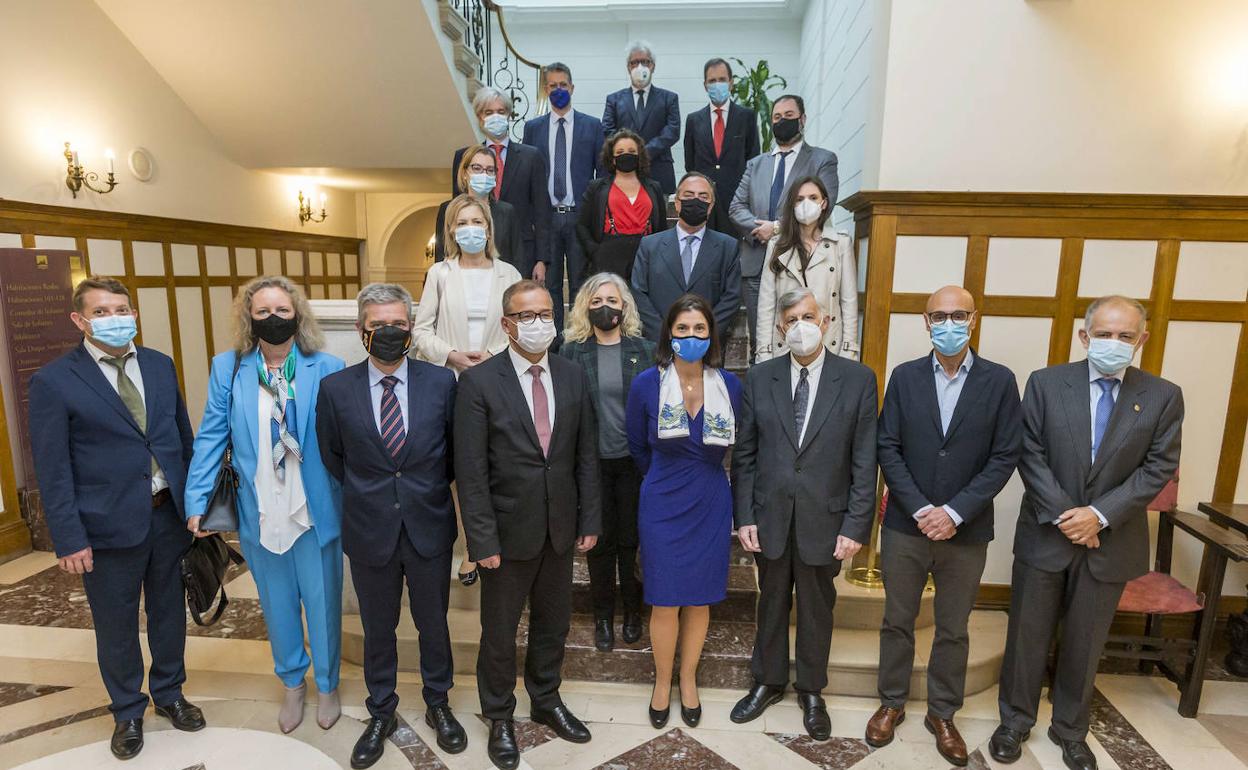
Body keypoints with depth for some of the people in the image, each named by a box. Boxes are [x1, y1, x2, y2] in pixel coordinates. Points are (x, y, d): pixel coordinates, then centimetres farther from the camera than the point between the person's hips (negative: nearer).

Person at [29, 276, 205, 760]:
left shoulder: (160, 365, 4)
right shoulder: (53, 381, -8)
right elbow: (52, 469, -9)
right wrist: (69, 539, -12)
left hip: (170, 515, 4)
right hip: (108, 526, -3)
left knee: (170, 613, 18)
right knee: (116, 626, 14)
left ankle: (169, 694, 40)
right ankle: (128, 711, 36)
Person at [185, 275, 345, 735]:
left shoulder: (326, 368, -8)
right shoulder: (227, 368, -1)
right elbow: (212, 437, 1)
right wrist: (197, 501, -4)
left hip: (315, 511, -2)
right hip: (260, 514, 2)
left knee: (323, 603, 13)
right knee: (277, 605, 20)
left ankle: (327, 684, 37)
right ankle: (293, 682, 43)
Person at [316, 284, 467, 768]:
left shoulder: (441, 381, -7)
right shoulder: (336, 388, -6)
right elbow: (332, 456, 7)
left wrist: (429, 489, 7)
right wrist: (366, 493, 9)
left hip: (429, 527, 0)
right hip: (370, 531, 0)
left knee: (434, 622, 17)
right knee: (377, 628, 18)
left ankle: (438, 704, 40)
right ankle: (381, 713, 40)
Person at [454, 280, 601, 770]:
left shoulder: (573, 377, 0)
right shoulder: (478, 382, -12)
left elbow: (586, 455, 3)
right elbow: (471, 471, -13)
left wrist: (589, 521, 1)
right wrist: (483, 540, -14)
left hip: (561, 528, 4)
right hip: (509, 531, -3)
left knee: (553, 622, 20)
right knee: (499, 631, 14)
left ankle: (546, 701, 44)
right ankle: (499, 717, 37)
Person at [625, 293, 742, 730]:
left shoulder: (730, 385, -7)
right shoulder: (646, 384, -11)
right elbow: (638, 447, 5)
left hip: (711, 507, 2)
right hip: (662, 508, -1)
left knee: (700, 600, 13)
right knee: (665, 604, 5)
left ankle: (689, 681, 35)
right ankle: (662, 682, 30)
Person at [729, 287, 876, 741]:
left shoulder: (858, 379, -6)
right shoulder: (760, 378, -1)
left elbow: (864, 462, -6)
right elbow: (744, 455, 0)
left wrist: (856, 526, -9)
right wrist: (744, 517, -3)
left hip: (824, 520, -1)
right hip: (770, 519, 1)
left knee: (817, 609, 17)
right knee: (771, 604, 18)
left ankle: (811, 691, 39)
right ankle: (768, 683, 40)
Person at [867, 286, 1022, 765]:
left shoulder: (1000, 381, -3)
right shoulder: (905, 377, -1)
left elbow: (1004, 457, -6)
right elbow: (888, 449, -4)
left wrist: (954, 512, -14)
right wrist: (921, 510, -13)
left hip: (966, 531, 0)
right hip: (905, 527, 1)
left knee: (954, 629, 15)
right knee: (897, 621, 14)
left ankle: (942, 714, 34)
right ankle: (891, 703, 33)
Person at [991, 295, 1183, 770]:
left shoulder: (1163, 396, -1)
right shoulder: (1046, 383, -4)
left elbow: (1158, 468, -5)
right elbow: (1030, 455, -7)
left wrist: (1100, 514, -16)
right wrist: (1064, 513, -14)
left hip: (1111, 541, 1)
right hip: (1046, 534, -1)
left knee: (1085, 643, 15)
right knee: (1027, 636, 10)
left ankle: (1070, 730, 34)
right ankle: (1015, 721, 29)